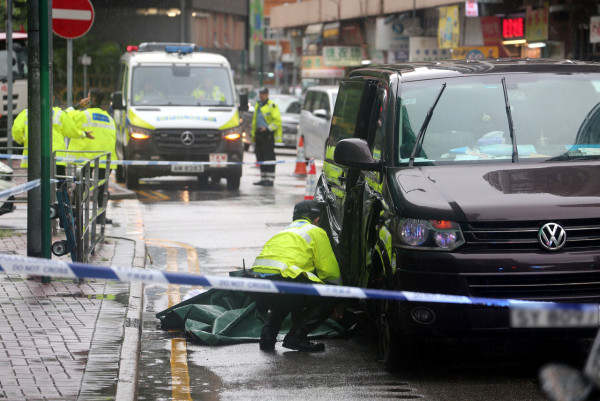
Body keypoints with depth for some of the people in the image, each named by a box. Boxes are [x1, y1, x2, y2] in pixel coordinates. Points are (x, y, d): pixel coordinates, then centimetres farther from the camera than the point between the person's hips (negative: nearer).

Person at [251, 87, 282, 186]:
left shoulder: (272, 105, -6)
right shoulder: (257, 105, 19)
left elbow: (277, 120, -12)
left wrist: (268, 128, -18)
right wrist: (253, 135, 19)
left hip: (268, 134, -8)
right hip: (259, 134, 8)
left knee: (269, 157, -9)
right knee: (260, 157, 9)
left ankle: (270, 179, -9)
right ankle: (263, 179, 16)